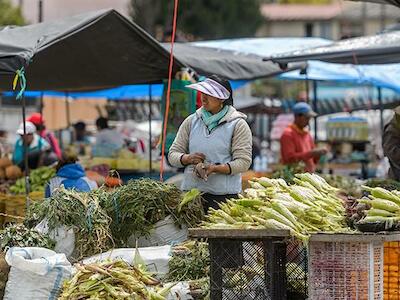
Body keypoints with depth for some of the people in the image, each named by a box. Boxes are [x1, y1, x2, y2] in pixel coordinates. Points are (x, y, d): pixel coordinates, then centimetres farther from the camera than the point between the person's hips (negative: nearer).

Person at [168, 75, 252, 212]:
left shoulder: (238, 125, 0)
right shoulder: (191, 122, 12)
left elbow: (243, 162, -8)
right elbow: (173, 154, 12)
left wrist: (215, 168, -21)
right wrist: (188, 158, -10)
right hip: (190, 191, 3)